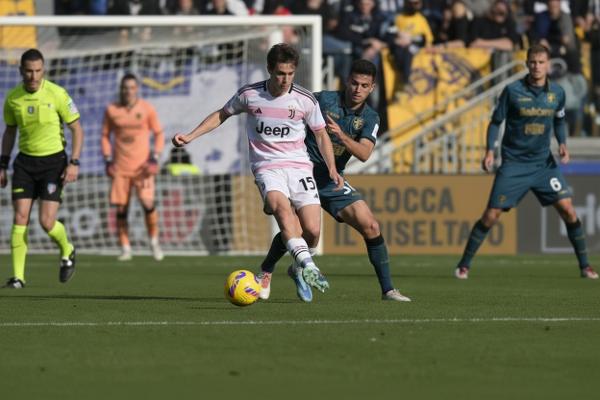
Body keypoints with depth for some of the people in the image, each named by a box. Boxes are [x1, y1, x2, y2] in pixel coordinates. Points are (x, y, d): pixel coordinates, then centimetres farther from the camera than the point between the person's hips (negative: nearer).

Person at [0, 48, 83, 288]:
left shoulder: (56, 94, -12)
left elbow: (76, 129, -4)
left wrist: (74, 163, -13)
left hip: (53, 160, -3)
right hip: (25, 162, 3)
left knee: (47, 222, -11)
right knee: (20, 218, -8)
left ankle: (67, 251, 22)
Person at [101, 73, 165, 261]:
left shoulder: (147, 109, 0)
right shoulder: (112, 110, 3)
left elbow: (159, 134, 7)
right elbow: (105, 135, 12)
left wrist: (155, 158, -4)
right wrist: (108, 159, 2)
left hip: (142, 166, -2)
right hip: (120, 167, 2)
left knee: (148, 202, -15)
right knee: (121, 208, -2)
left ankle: (154, 242, 5)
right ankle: (125, 249, 8)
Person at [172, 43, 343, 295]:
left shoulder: (305, 100, 1)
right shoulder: (249, 95, 0)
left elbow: (321, 134, 13)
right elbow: (221, 115, 17)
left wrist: (332, 169, 3)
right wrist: (190, 136, 9)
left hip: (299, 166, 1)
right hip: (267, 167, -1)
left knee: (312, 229, -12)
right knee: (280, 205, -34)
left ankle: (299, 269, 20)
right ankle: (307, 265, -46)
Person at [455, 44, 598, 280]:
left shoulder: (557, 93, 1)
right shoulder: (512, 91, -9)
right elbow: (496, 121, -1)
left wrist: (562, 144, -1)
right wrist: (490, 150, -13)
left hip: (543, 163, 3)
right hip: (513, 163, -3)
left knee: (567, 210, -8)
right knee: (491, 215, -6)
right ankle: (464, 265, 8)